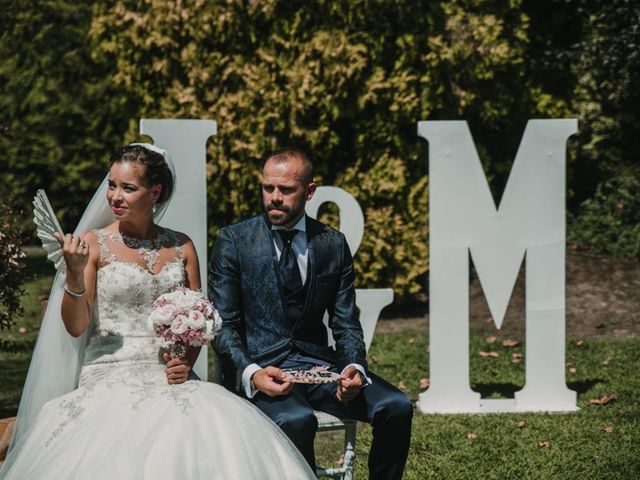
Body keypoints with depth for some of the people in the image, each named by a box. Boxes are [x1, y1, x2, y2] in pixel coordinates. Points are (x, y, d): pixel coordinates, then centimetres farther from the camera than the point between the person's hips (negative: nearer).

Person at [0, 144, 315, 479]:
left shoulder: (181, 247, 11)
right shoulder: (94, 244, 2)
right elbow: (76, 326, -4)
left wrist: (187, 362, -2)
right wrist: (74, 274, -20)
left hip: (169, 378, 3)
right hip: (111, 376, -3)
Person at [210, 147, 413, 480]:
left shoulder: (333, 244, 8)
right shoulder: (234, 241, -1)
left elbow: (346, 324, 10)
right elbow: (223, 324, -3)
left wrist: (353, 368, -12)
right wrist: (251, 373, -21)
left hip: (318, 364, 4)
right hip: (259, 367, -4)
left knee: (396, 407, -19)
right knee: (296, 421, -35)